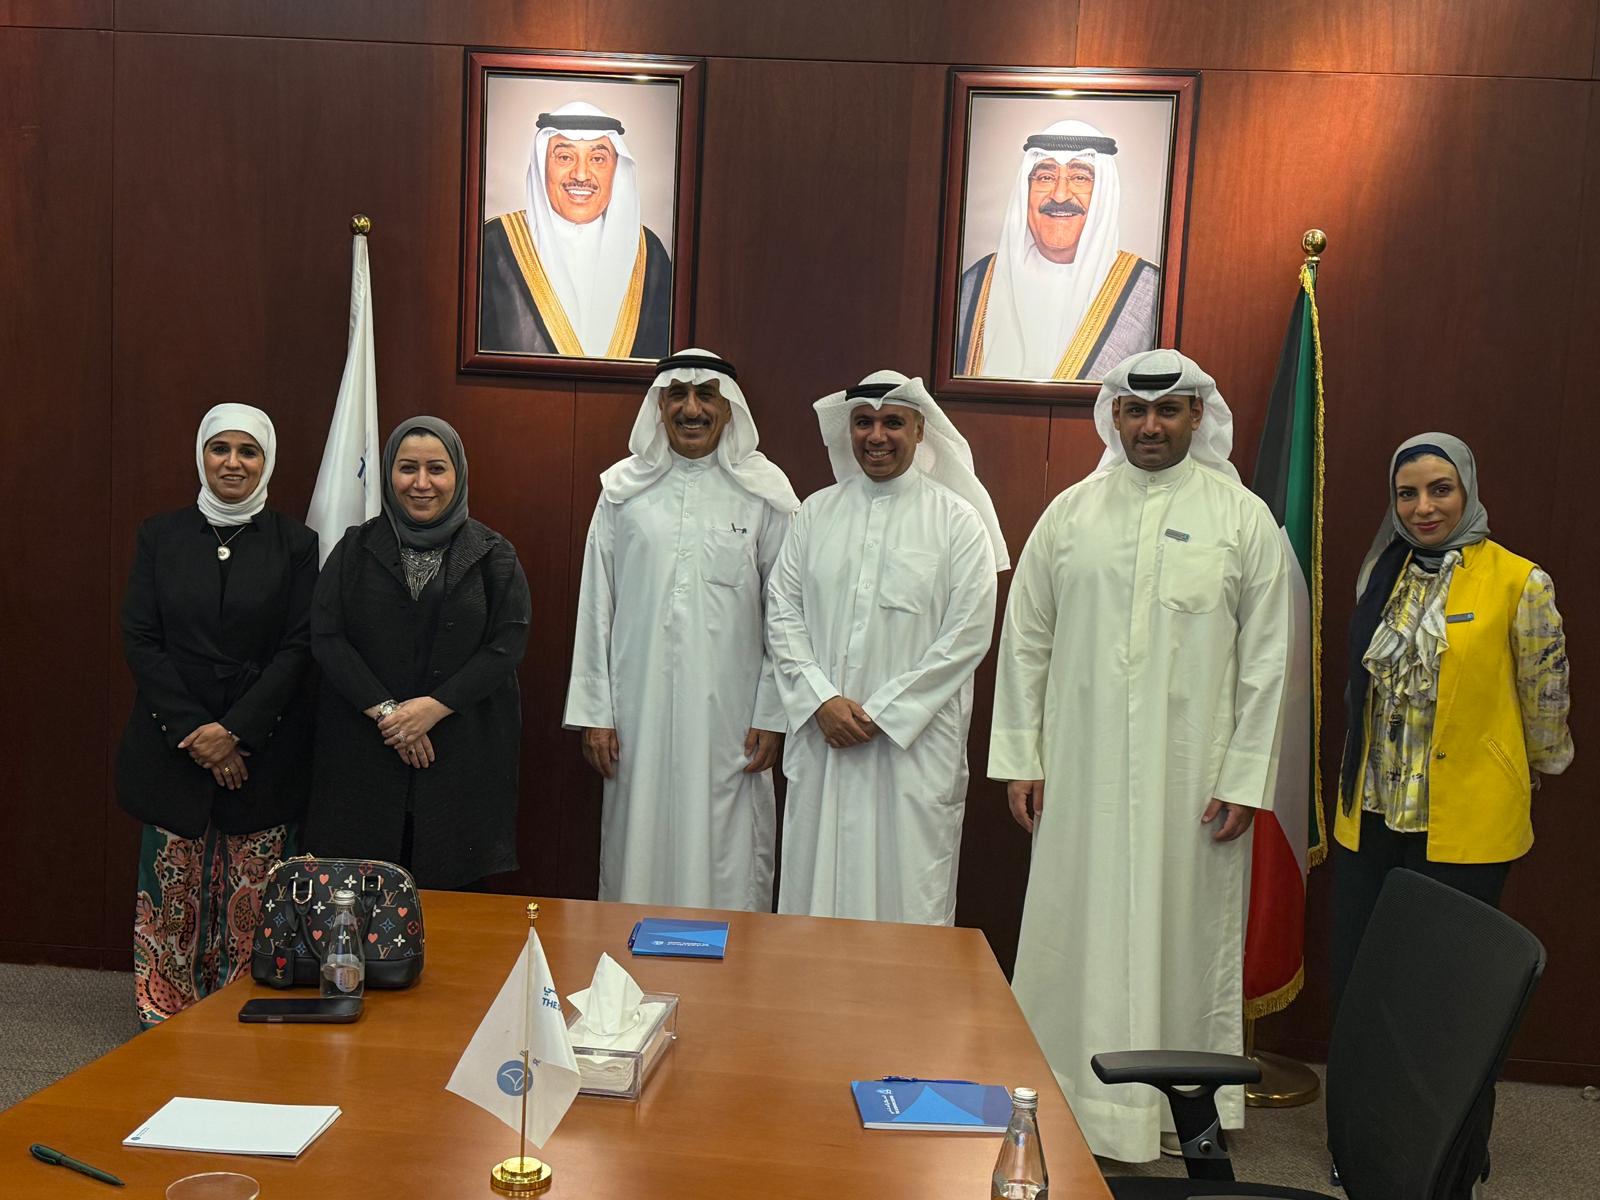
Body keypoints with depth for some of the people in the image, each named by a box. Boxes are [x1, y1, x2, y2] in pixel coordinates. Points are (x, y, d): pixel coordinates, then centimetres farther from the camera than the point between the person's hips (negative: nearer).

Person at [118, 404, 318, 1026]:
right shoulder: (160, 535, 6)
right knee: (173, 890, 4)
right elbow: (140, 640, 1)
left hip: (263, 749, -1)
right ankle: (164, 1022, 17)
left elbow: (298, 648, -3)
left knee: (251, 898, 2)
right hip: (172, 745, 1)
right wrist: (193, 730, -9)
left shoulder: (294, 543, 2)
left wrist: (235, 730, -13)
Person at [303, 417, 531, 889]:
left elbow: (508, 643, -3)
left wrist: (436, 706, -13)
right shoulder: (356, 549, 8)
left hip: (464, 750, -1)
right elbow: (326, 637, 0)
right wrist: (384, 710, -11)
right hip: (363, 751, 1)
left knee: (450, 887, -1)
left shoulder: (493, 556, 4)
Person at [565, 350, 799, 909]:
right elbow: (596, 606, 7)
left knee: (724, 862, 2)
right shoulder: (624, 489, 6)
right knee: (641, 853, 8)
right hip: (640, 711, 2)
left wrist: (771, 716, -2)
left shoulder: (764, 493, 1)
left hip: (728, 714, -1)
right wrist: (594, 712, 3)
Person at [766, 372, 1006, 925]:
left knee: (908, 890, 1)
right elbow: (782, 611, 6)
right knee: (814, 882, 9)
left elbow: (969, 632, -7)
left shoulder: (957, 520, -1)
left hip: (915, 741, -3)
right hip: (821, 735, 3)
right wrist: (821, 699, -8)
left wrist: (882, 712, -11)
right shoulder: (817, 511, 9)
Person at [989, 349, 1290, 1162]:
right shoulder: (1071, 511, 5)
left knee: (1183, 935, 7)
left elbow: (1266, 659, 0)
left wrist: (1246, 778, -5)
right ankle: (1067, 1096, 23)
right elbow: (1025, 638, 6)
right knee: (1078, 930, 8)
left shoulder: (1243, 518, 1)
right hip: (1083, 768, 2)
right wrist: (1019, 757, 2)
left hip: (1192, 774, -1)